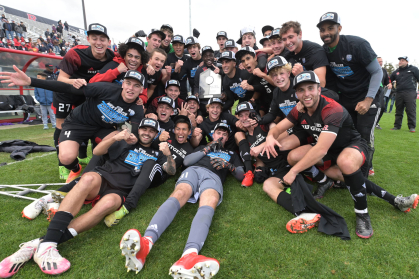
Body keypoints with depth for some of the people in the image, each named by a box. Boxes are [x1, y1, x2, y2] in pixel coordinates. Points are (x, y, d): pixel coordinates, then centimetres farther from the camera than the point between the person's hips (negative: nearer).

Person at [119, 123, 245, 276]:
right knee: (179, 195, -36)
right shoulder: (203, 147, 36)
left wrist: (229, 165, 5)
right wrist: (209, 148, 14)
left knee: (209, 204, -39)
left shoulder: (231, 154, 36)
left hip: (214, 176, -1)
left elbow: (240, 175, 24)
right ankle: (145, 243, -61)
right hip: (193, 170, 1)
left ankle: (189, 255, -67)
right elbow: (186, 161, 19)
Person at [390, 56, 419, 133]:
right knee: (398, 111, 7)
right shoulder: (396, 72, 16)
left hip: (410, 93, -4)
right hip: (399, 93, 4)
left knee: (411, 110, -6)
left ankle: (412, 127, -1)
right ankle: (397, 126, 13)